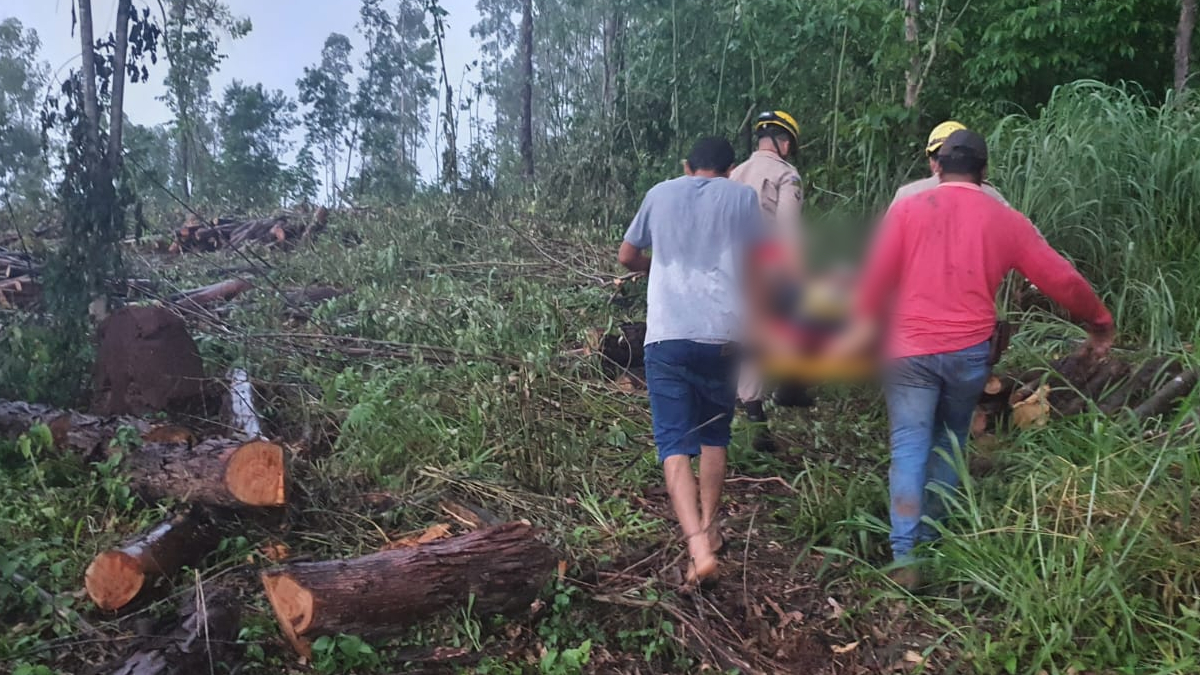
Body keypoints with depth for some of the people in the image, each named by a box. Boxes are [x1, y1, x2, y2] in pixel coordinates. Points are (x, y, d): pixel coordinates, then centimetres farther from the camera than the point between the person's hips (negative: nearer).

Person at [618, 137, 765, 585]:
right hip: (725, 334, 1)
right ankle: (708, 529, 27)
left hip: (667, 335, -1)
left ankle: (698, 546, -16)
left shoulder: (660, 194, 13)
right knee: (714, 434, 20)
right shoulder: (743, 197, 8)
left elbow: (627, 257, 22)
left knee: (674, 442, -2)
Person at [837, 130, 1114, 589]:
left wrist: (863, 326, 9)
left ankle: (905, 555, -3)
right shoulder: (1005, 220, 4)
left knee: (909, 447, 1)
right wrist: (1099, 322, 22)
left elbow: (876, 275, -4)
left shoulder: (907, 209, -1)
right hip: (968, 351, 2)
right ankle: (932, 536, 27)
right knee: (949, 442, 18)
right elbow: (1060, 278, 8)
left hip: (909, 349, -1)